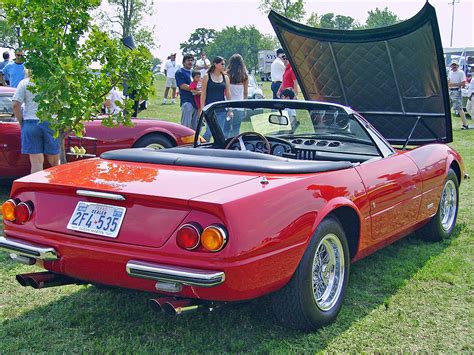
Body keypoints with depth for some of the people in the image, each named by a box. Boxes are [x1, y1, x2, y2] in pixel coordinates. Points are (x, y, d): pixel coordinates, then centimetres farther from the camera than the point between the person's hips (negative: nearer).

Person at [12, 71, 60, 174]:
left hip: (30, 123, 0)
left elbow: (16, 105, -4)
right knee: (54, 162, 8)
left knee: (36, 161, 2)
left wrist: (22, 122, 6)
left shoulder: (24, 83, 2)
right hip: (50, 123, 0)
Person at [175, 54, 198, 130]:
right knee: (186, 125, -10)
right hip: (187, 101, -7)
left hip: (195, 101, 7)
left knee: (195, 125, 8)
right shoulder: (180, 72, 0)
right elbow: (183, 86, -11)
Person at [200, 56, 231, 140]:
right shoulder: (207, 77, -1)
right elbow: (203, 94, -2)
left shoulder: (225, 77, 8)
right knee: (209, 132, -6)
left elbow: (228, 94, 10)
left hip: (222, 109, 3)